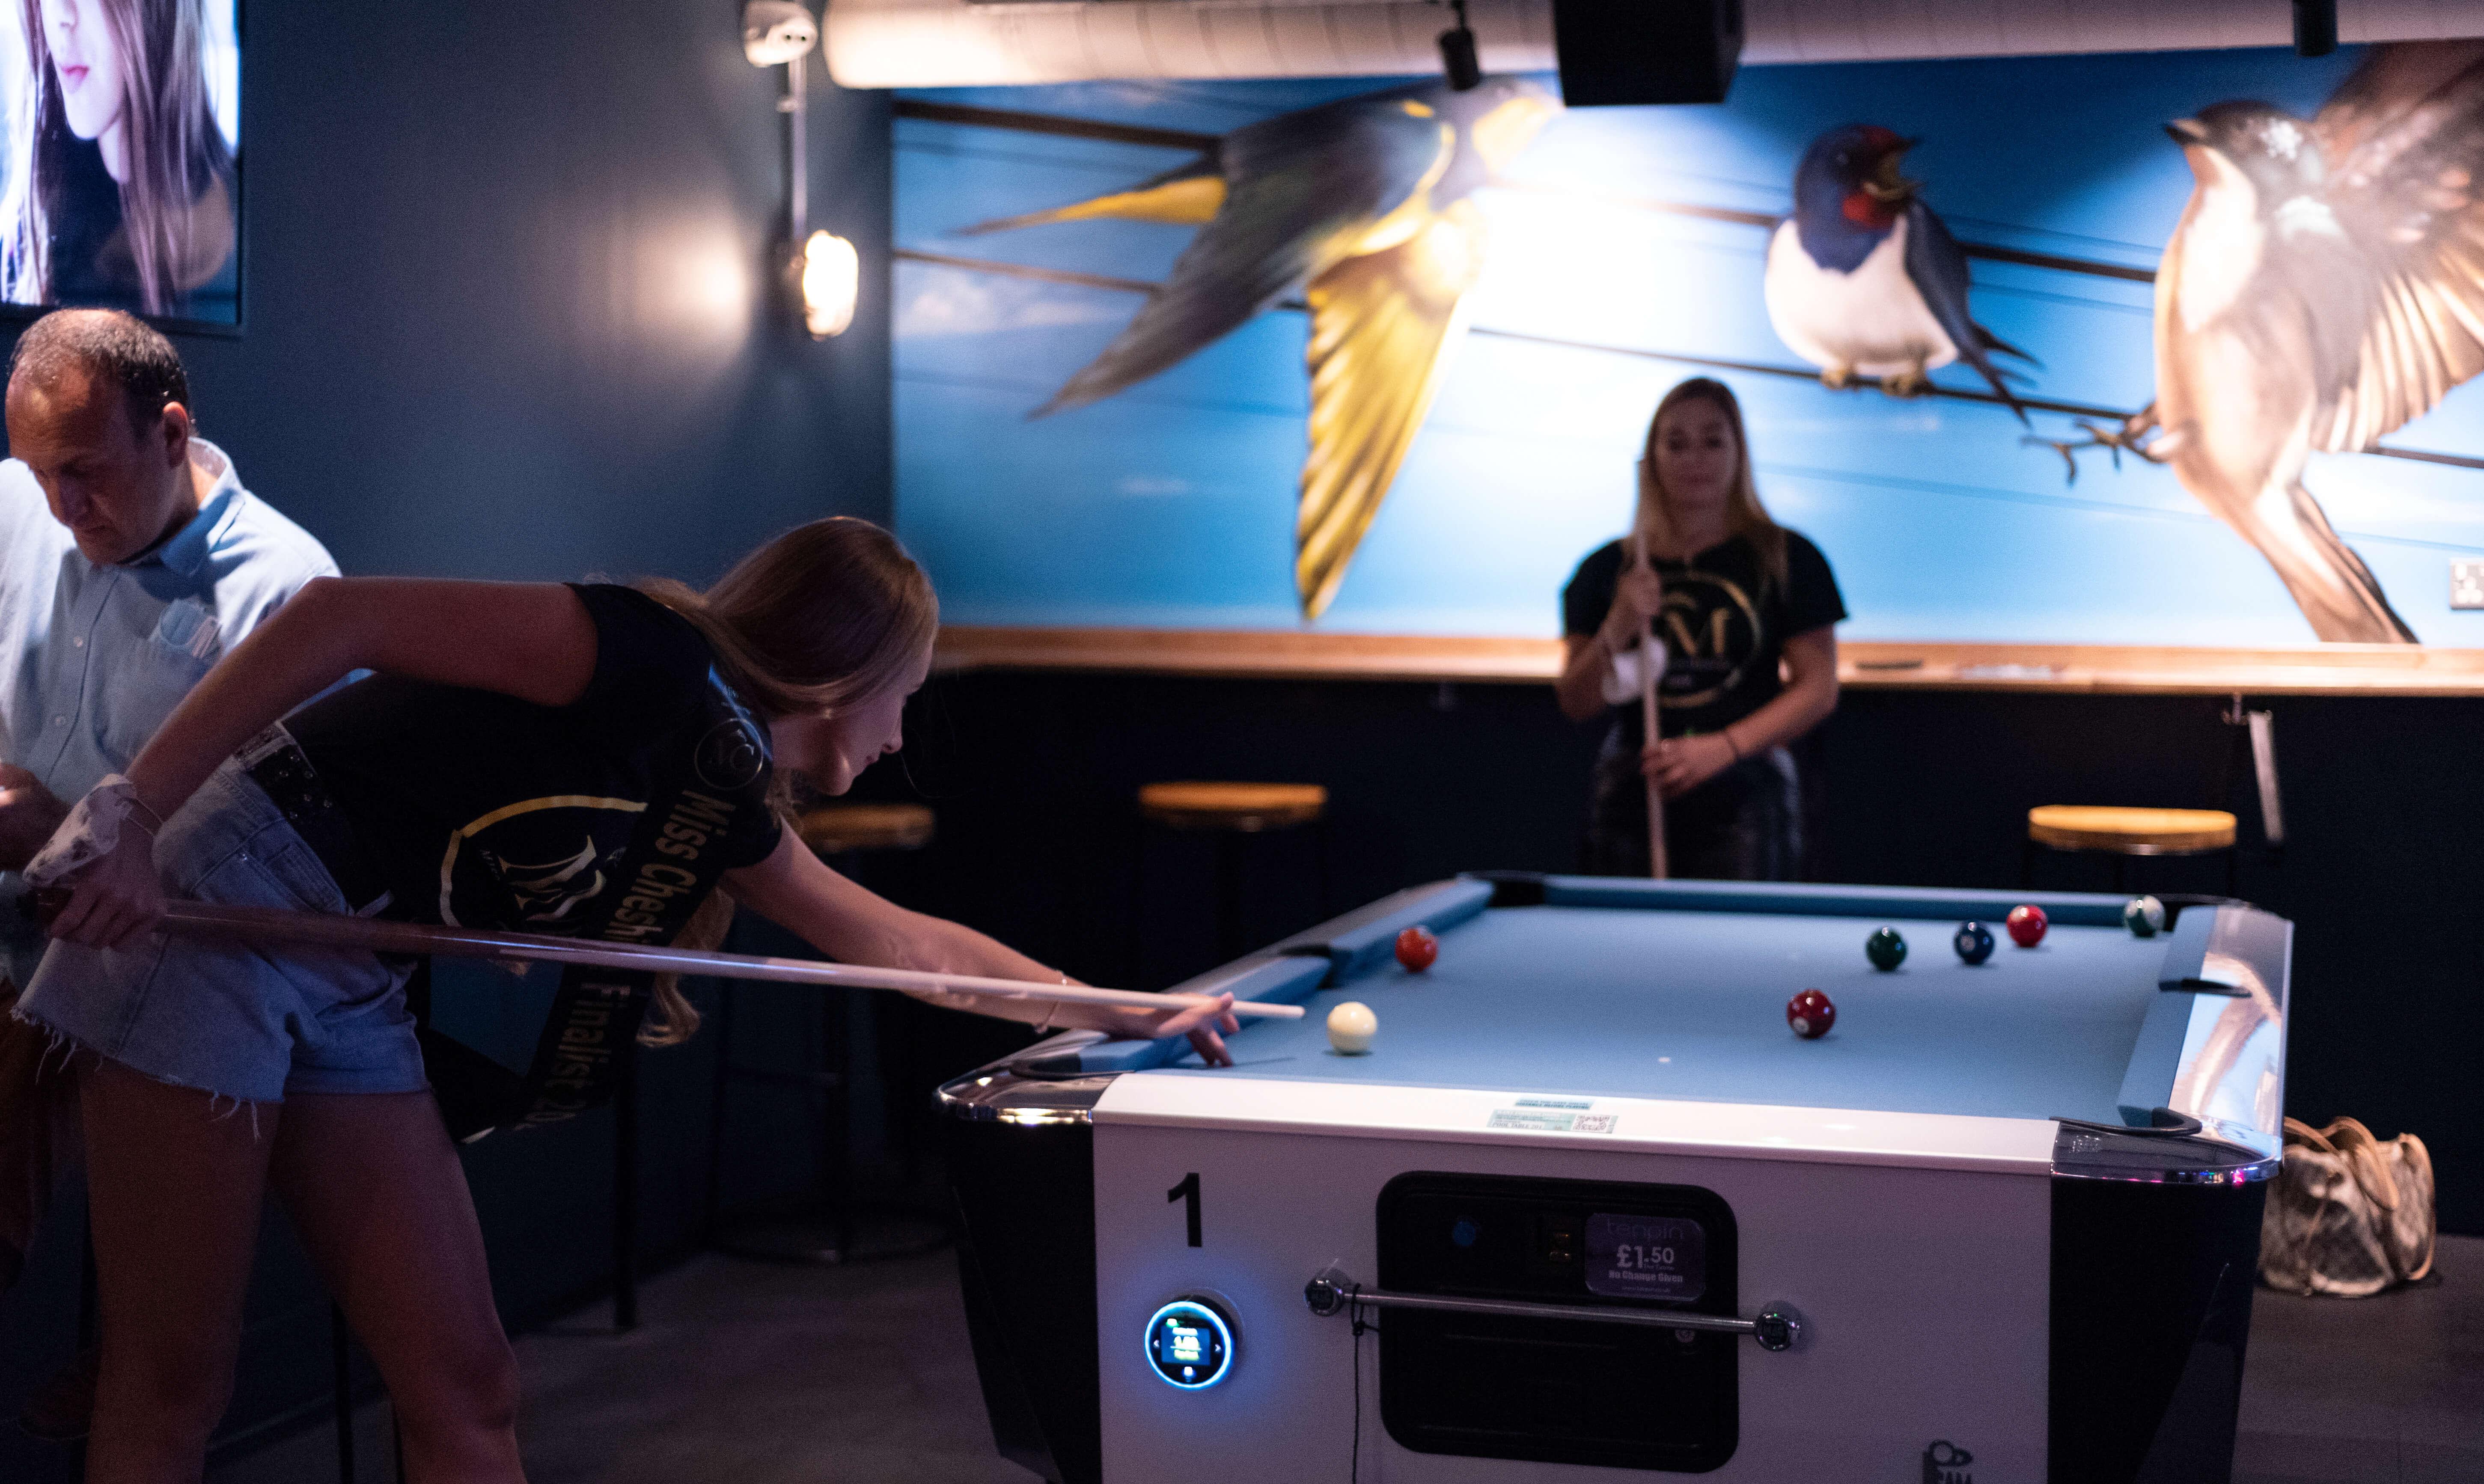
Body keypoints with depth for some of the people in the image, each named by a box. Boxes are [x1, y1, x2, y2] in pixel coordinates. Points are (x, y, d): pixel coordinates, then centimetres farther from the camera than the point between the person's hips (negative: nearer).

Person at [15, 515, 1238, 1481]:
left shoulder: (725, 799, 9)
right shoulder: (656, 662, -17)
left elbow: (902, 941, 22)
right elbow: (342, 615, -22)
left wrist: (1131, 1013, 28)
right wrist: (132, 814, -26)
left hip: (352, 991, 8)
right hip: (222, 904, -8)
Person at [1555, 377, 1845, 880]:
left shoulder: (1786, 560, 4)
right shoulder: (1607, 569, 10)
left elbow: (1818, 690, -1)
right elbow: (1576, 705, 8)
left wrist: (1724, 747, -14)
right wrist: (1616, 632, -11)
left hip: (1743, 801, -2)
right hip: (1631, 799, 2)